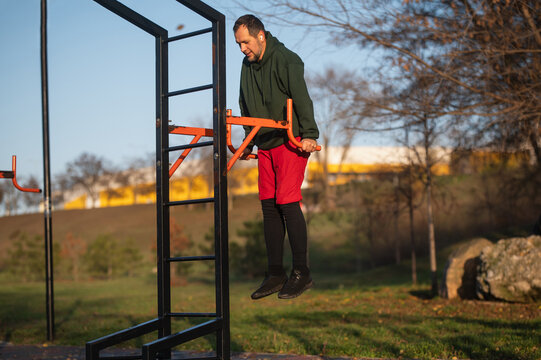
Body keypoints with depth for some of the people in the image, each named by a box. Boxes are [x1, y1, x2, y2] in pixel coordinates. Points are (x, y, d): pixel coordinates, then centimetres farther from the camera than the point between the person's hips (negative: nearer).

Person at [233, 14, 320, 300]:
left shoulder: (286, 60, -11)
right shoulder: (247, 65, 12)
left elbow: (302, 99, -20)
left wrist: (309, 134, -28)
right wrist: (248, 142, 20)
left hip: (291, 142, -7)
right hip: (265, 145, 7)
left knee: (287, 202, -13)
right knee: (269, 206, 5)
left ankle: (301, 273, -6)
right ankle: (275, 274, 11)